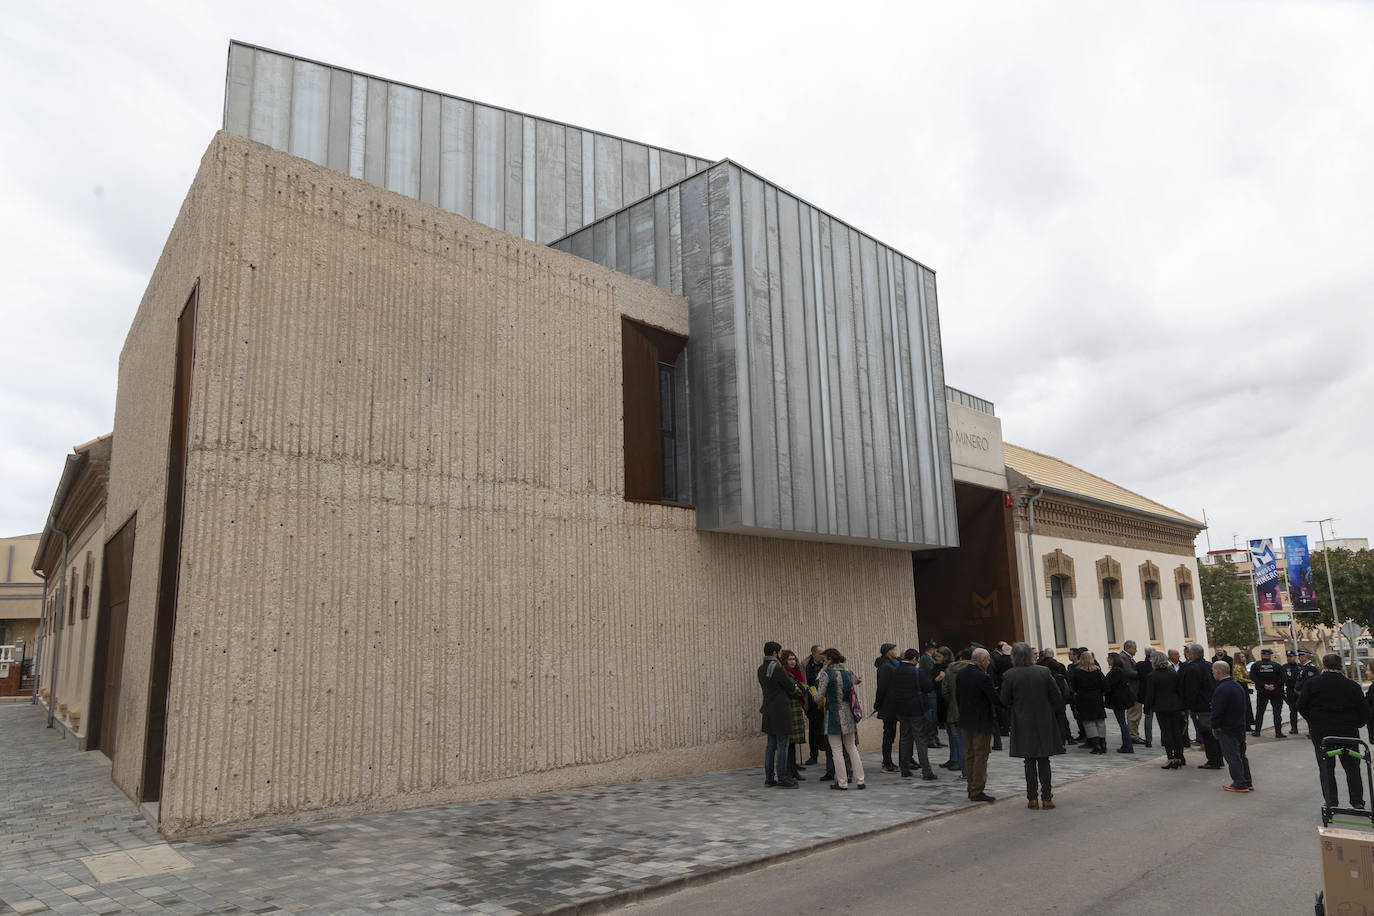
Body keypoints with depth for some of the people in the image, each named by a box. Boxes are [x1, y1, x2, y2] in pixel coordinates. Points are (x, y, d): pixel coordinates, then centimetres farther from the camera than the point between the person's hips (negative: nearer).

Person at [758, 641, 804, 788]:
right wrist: (798, 689, 14)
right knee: (782, 745, -4)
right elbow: (790, 686, -10)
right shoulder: (777, 668, -17)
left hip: (768, 710, 9)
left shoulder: (761, 669, 10)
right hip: (781, 710, -9)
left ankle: (769, 777, 16)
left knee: (771, 744, 13)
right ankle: (782, 779, -2)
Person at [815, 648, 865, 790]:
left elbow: (820, 694, -10)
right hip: (848, 713, 6)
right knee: (851, 748, 14)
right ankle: (859, 780, 12)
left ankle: (842, 782, 4)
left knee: (836, 749, 2)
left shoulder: (826, 673, -12)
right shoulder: (848, 672, 5)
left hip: (833, 713, -6)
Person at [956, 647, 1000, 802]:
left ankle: (971, 789, 21)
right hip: (982, 722, -7)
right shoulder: (983, 677, -20)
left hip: (966, 721, 8)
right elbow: (995, 699, -17)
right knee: (981, 756, 0)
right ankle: (977, 791, 3)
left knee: (970, 755, 14)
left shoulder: (961, 674, 3)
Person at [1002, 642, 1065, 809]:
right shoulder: (1044, 672, -5)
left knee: (1030, 762, 8)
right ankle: (1046, 798, 9)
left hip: (1023, 724, -1)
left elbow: (1004, 701, -5)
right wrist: (1058, 716, 12)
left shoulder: (1009, 675, -11)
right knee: (1044, 761, 9)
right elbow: (1057, 697, -1)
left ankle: (1032, 799, 9)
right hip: (1045, 722, 1)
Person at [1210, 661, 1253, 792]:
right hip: (1240, 726, 9)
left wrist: (1214, 727, -8)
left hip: (1227, 729, -9)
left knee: (1232, 756, -1)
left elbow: (1217, 710, -21)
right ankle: (1247, 782, 23)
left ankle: (1240, 784, 2)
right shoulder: (1238, 686, 9)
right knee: (1241, 755, 17)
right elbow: (1242, 707, 17)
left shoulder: (1221, 689, -22)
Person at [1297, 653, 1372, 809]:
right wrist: (1356, 724, 13)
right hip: (1347, 731, 1)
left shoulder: (1312, 683, -6)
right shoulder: (1351, 685, -6)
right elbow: (1364, 710, -3)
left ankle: (1331, 802, 8)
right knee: (1352, 766, 15)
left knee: (1326, 767, 7)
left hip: (1320, 731, -1)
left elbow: (1301, 706, -3)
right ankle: (1357, 801, 17)